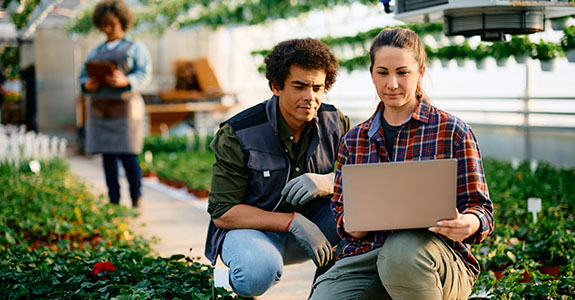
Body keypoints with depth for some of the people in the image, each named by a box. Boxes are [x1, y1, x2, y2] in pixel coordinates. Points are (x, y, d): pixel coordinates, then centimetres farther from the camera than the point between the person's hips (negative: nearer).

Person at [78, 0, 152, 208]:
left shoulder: (136, 48, 9)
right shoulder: (95, 52, 22)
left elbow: (144, 75, -6)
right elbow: (82, 77, 15)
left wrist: (125, 81, -25)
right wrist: (87, 85, -9)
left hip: (125, 108, -4)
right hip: (100, 110, 4)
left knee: (128, 155, -12)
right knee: (107, 156, 1)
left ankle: (136, 202, -3)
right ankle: (113, 202, 4)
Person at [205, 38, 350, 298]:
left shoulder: (336, 123, -4)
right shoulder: (238, 135, -16)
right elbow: (222, 213, -18)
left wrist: (327, 183, -29)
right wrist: (293, 222, -28)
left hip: (312, 224, 4)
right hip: (250, 227, -4)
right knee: (259, 271, -39)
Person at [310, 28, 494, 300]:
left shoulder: (452, 131, 4)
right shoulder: (353, 140, 16)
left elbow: (480, 206, 3)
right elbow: (340, 210, 15)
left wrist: (469, 224, -22)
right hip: (363, 258, 2)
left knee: (402, 250, -39)